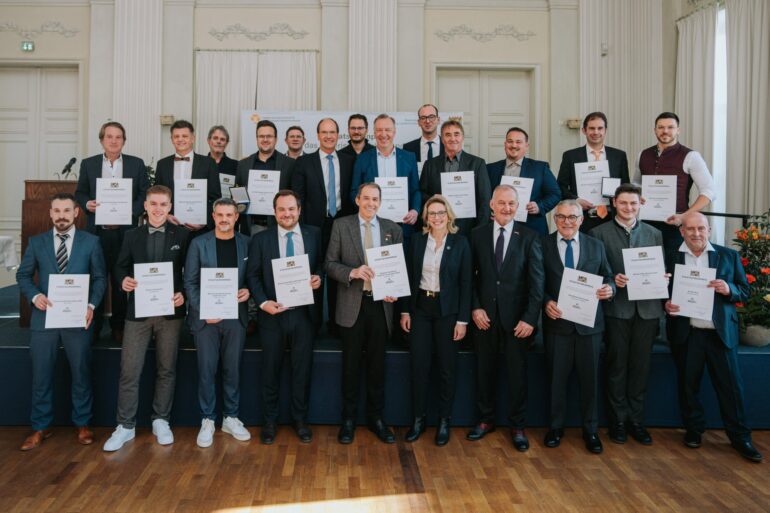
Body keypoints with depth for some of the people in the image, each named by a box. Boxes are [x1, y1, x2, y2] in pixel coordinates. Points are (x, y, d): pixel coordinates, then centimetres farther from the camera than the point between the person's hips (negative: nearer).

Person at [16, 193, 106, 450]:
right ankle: (40, 428, 22)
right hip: (44, 317, 1)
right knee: (41, 375, 8)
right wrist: (35, 295, -11)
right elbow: (23, 275, 9)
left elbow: (100, 277, 2)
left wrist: (92, 305, -12)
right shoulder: (36, 242, 7)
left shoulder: (91, 241, 2)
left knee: (81, 373, 8)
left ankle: (82, 424, 23)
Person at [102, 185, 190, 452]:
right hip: (138, 311, 1)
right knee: (129, 370, 1)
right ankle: (125, 425, 14)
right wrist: (123, 280, -11)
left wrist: (184, 294, -13)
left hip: (170, 311, -1)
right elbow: (120, 267, 11)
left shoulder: (182, 235, 2)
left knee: (166, 369, 9)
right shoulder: (132, 236, 9)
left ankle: (161, 421, 23)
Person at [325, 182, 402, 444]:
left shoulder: (392, 229, 7)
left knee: (377, 364, 10)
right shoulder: (341, 226, 2)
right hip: (352, 305, -1)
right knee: (351, 364, 7)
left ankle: (376, 417, 24)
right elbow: (330, 263, -1)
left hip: (381, 305, 2)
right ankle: (348, 419, 21)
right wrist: (352, 272, -19)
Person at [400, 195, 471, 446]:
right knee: (419, 366, 5)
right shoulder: (417, 241, 3)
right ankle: (418, 419, 19)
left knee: (447, 368, 7)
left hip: (447, 311, -2)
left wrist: (463, 319, -8)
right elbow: (409, 277, 6)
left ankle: (444, 421, 21)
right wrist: (405, 311, 2)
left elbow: (465, 283, -4)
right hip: (420, 308, 2)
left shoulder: (460, 242, -4)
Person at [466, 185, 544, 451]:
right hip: (485, 315, 2)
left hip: (517, 317, -2)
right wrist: (475, 308, -7)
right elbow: (471, 276, 4)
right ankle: (486, 419, 29)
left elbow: (536, 280, -5)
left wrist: (530, 318, -11)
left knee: (517, 372, 8)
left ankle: (517, 426, 23)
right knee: (485, 369, 12)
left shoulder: (529, 237, -3)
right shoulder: (478, 235, 3)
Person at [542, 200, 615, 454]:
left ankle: (590, 429, 25)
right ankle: (556, 427, 25)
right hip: (557, 321, -1)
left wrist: (610, 288, -14)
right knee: (557, 376, 10)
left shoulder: (596, 246, 7)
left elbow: (608, 277, 9)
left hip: (589, 323, 2)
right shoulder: (543, 245, 0)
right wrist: (546, 302, -17)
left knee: (590, 377, 9)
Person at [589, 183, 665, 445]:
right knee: (617, 366, 6)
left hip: (647, 309, 3)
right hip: (616, 309, -2)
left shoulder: (654, 234, 12)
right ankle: (618, 421, 18)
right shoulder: (599, 233, 2)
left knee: (641, 367, 8)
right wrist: (612, 280, -17)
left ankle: (636, 421, 21)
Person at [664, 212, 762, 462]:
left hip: (721, 332, 0)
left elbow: (745, 291, 7)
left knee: (731, 385, 4)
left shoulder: (729, 256, 5)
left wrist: (729, 290, -14)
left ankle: (740, 438, 18)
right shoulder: (671, 258, 3)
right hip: (685, 334, 0)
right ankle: (694, 430, 26)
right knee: (688, 385, 9)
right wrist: (667, 305, -14)